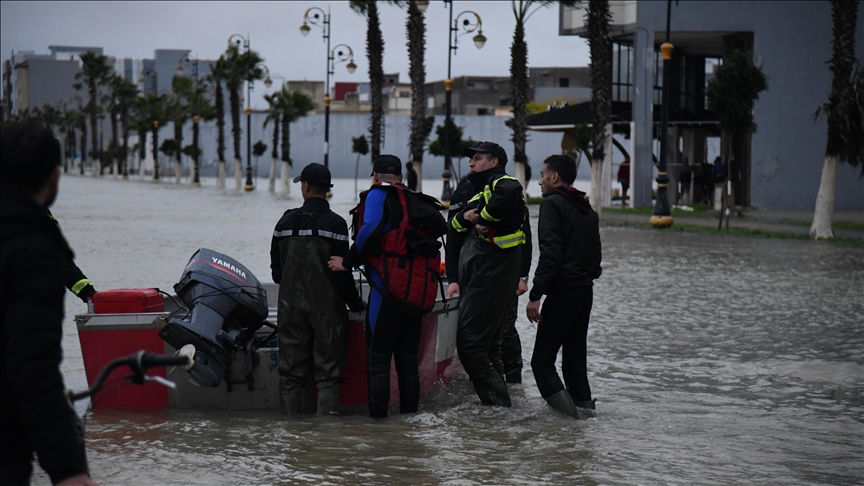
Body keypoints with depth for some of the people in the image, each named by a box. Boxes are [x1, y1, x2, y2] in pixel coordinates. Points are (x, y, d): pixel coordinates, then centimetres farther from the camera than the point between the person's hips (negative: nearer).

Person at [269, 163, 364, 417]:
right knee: (329, 369, 1)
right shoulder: (335, 224, -10)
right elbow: (341, 272, -11)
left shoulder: (286, 221, 3)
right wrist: (356, 303, 2)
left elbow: (276, 269, 9)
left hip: (291, 304, 3)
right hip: (327, 305, -3)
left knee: (290, 368, 9)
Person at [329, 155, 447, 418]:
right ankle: (410, 412, 13)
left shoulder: (377, 194, -2)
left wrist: (348, 262, -9)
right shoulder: (417, 201, 16)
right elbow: (441, 227, 11)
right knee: (408, 357, 13)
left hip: (389, 289, -6)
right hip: (419, 293, 6)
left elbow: (370, 229, -17)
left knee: (378, 357, -3)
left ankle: (377, 413, -9)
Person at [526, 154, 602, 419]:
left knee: (542, 361, -8)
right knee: (575, 356, 14)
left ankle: (568, 411, -21)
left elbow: (550, 253, -18)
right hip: (586, 290, 9)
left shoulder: (552, 204, -8)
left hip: (563, 290, -9)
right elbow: (595, 256, 20)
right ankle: (584, 406, 9)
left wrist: (535, 295, -18)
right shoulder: (588, 211, 19)